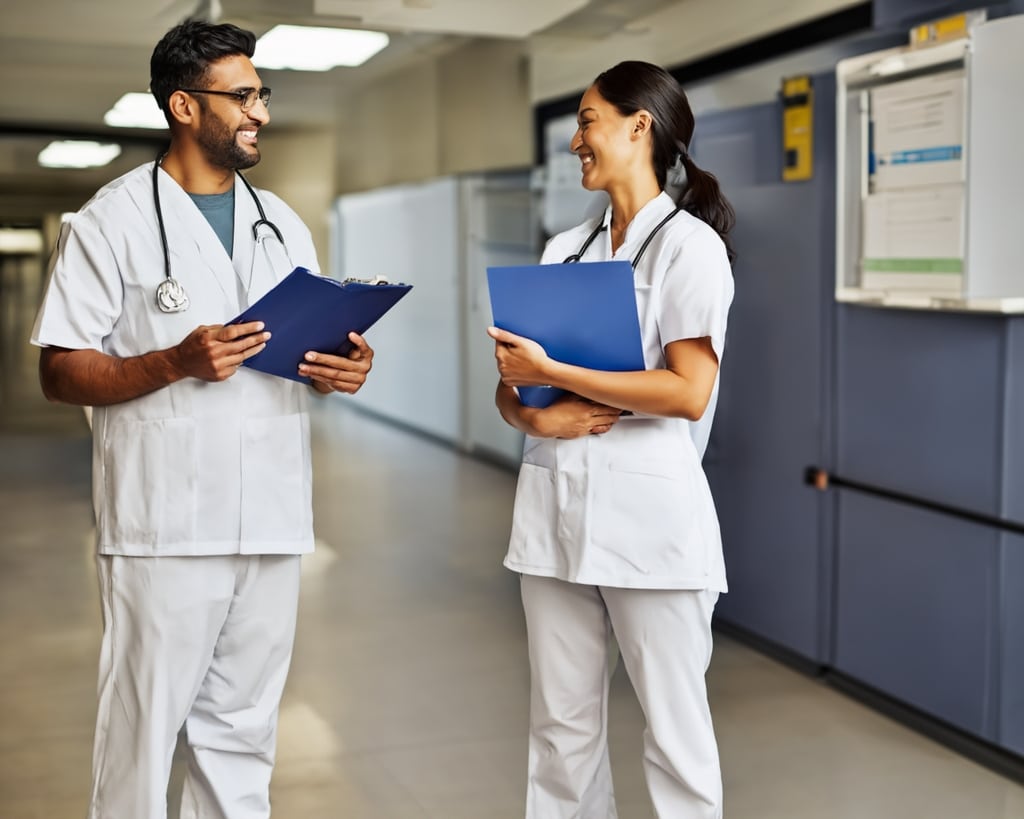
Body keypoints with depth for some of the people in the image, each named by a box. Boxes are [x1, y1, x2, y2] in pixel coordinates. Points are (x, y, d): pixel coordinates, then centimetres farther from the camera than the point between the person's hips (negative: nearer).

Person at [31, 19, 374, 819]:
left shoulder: (283, 225, 16)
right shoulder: (114, 220, -1)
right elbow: (60, 372, -5)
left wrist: (342, 368, -1)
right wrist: (177, 364, -20)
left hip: (271, 519, 5)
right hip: (166, 522, -5)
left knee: (243, 731, 12)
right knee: (143, 731, 0)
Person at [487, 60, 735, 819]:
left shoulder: (689, 244, -4)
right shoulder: (565, 250, 14)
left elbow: (689, 391, -14)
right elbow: (514, 378, 14)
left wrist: (551, 373, -13)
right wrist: (532, 413, -8)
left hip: (648, 508, -6)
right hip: (553, 502, 6)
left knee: (674, 726, 3)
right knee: (562, 724, 10)